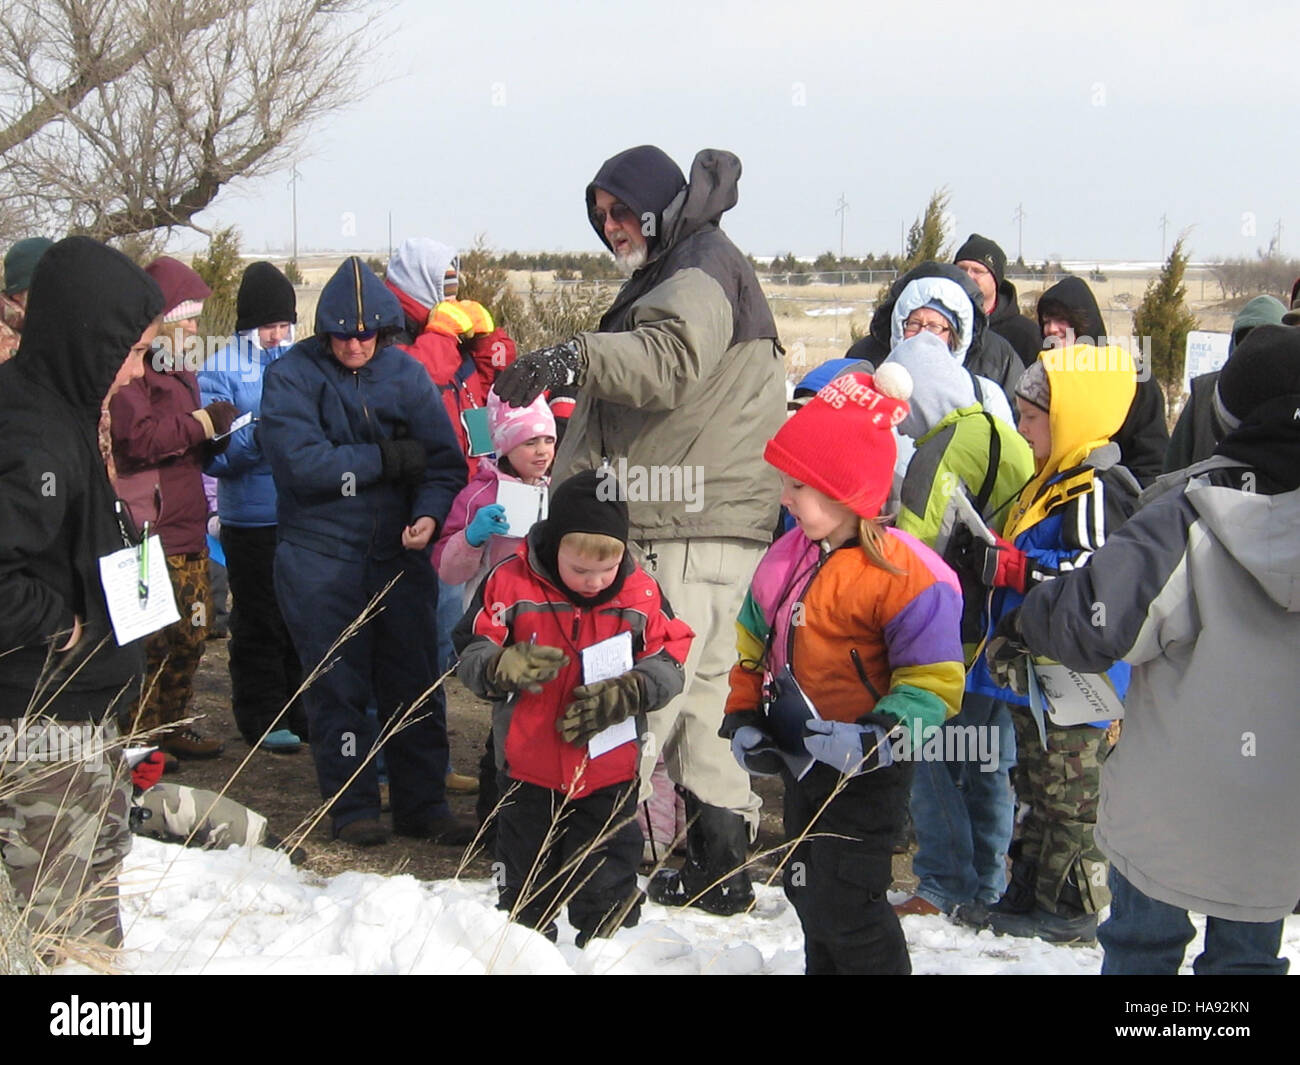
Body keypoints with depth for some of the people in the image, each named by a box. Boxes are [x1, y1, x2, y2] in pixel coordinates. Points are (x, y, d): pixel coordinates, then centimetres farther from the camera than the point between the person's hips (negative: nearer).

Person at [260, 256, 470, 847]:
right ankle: (352, 807, 15)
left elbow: (443, 459, -2)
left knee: (415, 681, 7)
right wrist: (386, 458, -14)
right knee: (337, 685, 3)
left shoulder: (405, 373, 2)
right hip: (320, 557, -3)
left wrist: (429, 513, -21)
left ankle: (422, 803, 18)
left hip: (398, 554, 3)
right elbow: (301, 463, -19)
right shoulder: (291, 375, -6)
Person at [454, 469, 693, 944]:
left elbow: (669, 662, -2)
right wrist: (504, 667, -30)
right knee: (526, 888, 17)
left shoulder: (641, 593, -7)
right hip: (528, 768, 0)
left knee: (608, 898, 11)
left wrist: (625, 694, -20)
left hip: (609, 775, 0)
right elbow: (469, 654, -8)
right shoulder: (511, 584, -11)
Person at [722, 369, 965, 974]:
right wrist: (743, 719, 4)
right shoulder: (786, 557, 3)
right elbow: (754, 646, 14)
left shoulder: (903, 575, -21)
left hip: (865, 773, -8)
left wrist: (876, 740, -31)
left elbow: (933, 683, -20)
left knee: (843, 903, -6)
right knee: (808, 893, 21)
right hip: (800, 760, 8)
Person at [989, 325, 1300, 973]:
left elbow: (1098, 620, -23)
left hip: (1169, 799, -3)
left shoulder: (1192, 517, -21)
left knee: (1142, 943, 18)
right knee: (1248, 951, 21)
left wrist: (1021, 626, -4)